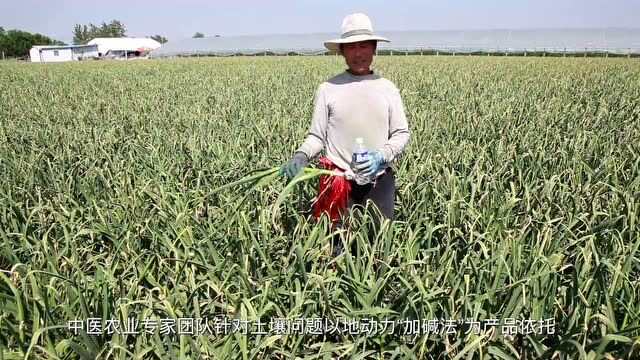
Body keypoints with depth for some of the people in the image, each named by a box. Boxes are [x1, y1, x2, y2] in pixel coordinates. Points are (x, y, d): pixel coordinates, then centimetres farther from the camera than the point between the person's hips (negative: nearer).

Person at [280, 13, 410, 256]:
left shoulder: (387, 88, 4)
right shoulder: (327, 89, 0)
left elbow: (401, 134, 5)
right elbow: (316, 136, 3)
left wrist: (381, 156, -14)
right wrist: (301, 155, -17)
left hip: (379, 181, 2)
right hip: (339, 183, -1)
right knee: (337, 244, 6)